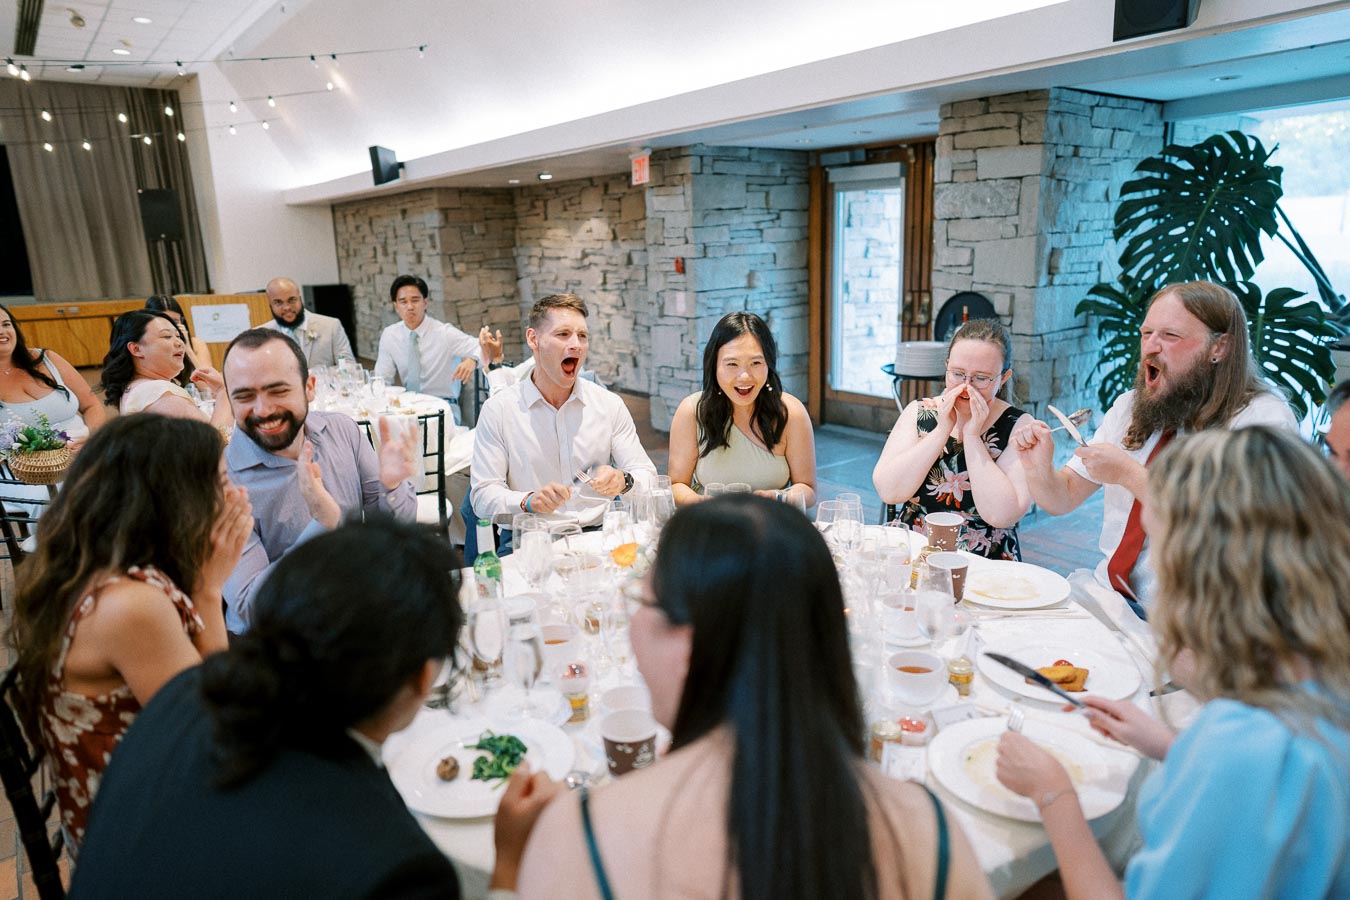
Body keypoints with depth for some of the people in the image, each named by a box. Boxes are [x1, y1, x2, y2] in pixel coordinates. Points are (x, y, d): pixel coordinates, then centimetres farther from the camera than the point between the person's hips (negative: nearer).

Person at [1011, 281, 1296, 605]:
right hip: (1107, 592, 6)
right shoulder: (1130, 406, 10)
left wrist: (1129, 474, -21)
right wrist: (1039, 468, -10)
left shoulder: (1264, 418, -9)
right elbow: (1062, 500, 11)